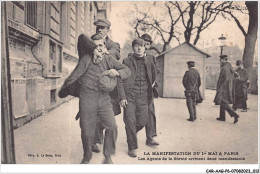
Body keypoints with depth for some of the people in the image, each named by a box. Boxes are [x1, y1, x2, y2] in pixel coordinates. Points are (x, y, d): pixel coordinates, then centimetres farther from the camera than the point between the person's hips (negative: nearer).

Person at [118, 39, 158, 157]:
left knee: (142, 122, 2)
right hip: (129, 96, -3)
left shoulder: (149, 60, 10)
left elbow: (154, 73, 31)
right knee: (130, 121, -6)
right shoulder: (127, 61, 1)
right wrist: (122, 97, -9)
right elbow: (120, 80, -2)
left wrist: (153, 83, 19)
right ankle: (132, 147, 9)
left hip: (143, 97, 3)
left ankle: (130, 133, 35)